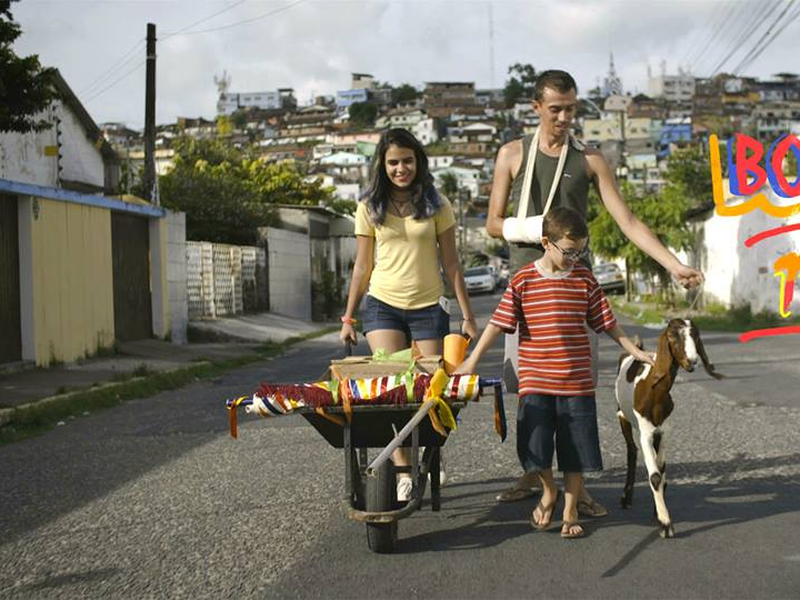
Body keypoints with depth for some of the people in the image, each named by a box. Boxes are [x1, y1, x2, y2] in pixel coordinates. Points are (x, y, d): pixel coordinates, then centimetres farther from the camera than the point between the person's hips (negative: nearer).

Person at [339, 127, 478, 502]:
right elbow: (362, 267, 8)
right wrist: (348, 318, 7)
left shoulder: (435, 205, 2)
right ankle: (402, 471, -11)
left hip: (428, 307, 0)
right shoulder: (369, 208, 4)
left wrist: (467, 315, 2)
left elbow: (450, 264, 4)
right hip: (383, 305, 0)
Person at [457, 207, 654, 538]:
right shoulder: (524, 280, -3)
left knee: (575, 451, 7)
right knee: (534, 448, -2)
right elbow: (499, 322, -1)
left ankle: (570, 513, 23)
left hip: (576, 382, 1)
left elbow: (606, 323, 10)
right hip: (535, 382, -1)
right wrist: (472, 361, -2)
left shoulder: (584, 279, 2)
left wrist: (637, 352, 8)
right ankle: (549, 492, 28)